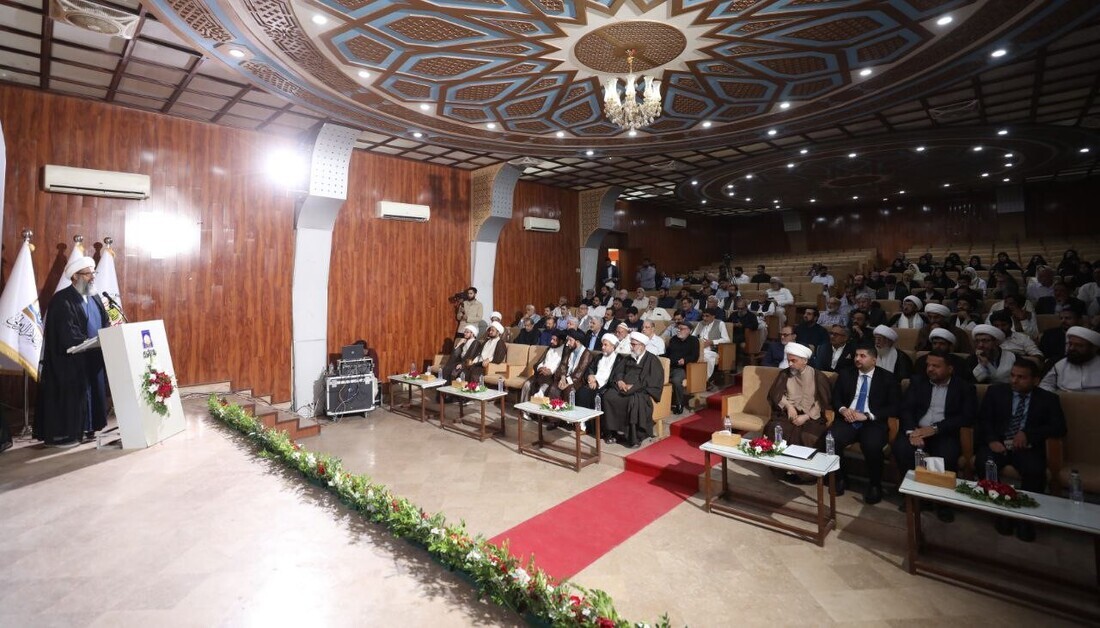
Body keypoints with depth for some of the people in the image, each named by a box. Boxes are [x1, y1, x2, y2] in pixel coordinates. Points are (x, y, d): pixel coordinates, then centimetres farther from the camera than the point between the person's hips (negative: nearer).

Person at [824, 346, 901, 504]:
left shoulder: (888, 378, 5)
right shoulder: (845, 374, 15)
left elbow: (894, 407, -2)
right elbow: (835, 397, 14)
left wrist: (867, 415, -14)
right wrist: (843, 409, -9)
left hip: (873, 423, -2)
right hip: (847, 420, 2)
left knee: (873, 447, -34)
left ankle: (874, 485, -5)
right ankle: (840, 478, 0)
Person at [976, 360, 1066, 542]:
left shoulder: (1048, 399, 10)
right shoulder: (996, 391, 10)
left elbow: (1059, 427, -1)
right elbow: (983, 419, 5)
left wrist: (1028, 433, -16)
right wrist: (991, 440, -13)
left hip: (1027, 447, 0)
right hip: (998, 444, 0)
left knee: (1036, 471, -32)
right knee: (984, 464, -31)